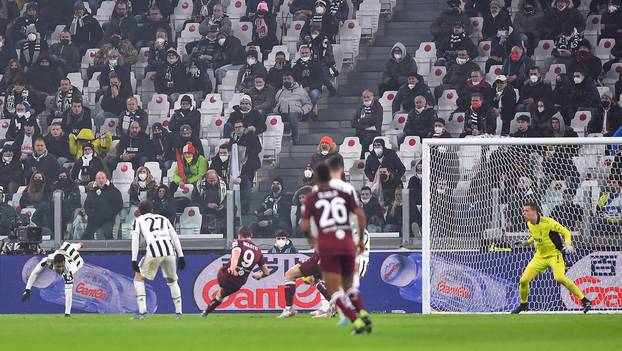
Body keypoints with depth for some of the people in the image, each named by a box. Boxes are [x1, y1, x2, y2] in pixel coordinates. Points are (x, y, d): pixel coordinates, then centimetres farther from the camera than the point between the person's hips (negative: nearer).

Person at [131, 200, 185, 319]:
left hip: (154, 251, -3)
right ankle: (178, 312, 19)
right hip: (170, 251, 3)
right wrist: (181, 256, 17)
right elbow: (174, 237, 20)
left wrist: (134, 260, -1)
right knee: (172, 280, 23)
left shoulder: (138, 220, 20)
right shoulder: (163, 219, 30)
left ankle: (142, 310, -1)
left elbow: (135, 239, 5)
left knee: (139, 278, 13)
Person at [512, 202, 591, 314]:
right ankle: (523, 304, 27)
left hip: (554, 254, -7)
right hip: (540, 256, 7)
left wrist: (568, 245, -27)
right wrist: (527, 242, 13)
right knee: (524, 280, -1)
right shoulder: (529, 224, 1)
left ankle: (585, 301, -23)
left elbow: (566, 232, -13)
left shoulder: (548, 222, -21)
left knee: (559, 278, -30)